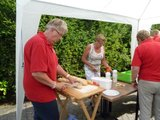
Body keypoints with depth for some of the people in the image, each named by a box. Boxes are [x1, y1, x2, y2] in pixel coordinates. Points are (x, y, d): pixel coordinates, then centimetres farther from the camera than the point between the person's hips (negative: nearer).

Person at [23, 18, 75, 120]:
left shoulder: (48, 44, 9)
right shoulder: (38, 43, -26)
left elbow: (54, 65, 15)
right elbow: (37, 73, -30)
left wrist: (68, 76, 10)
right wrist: (55, 84, -18)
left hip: (42, 91, 10)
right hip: (40, 93, -10)